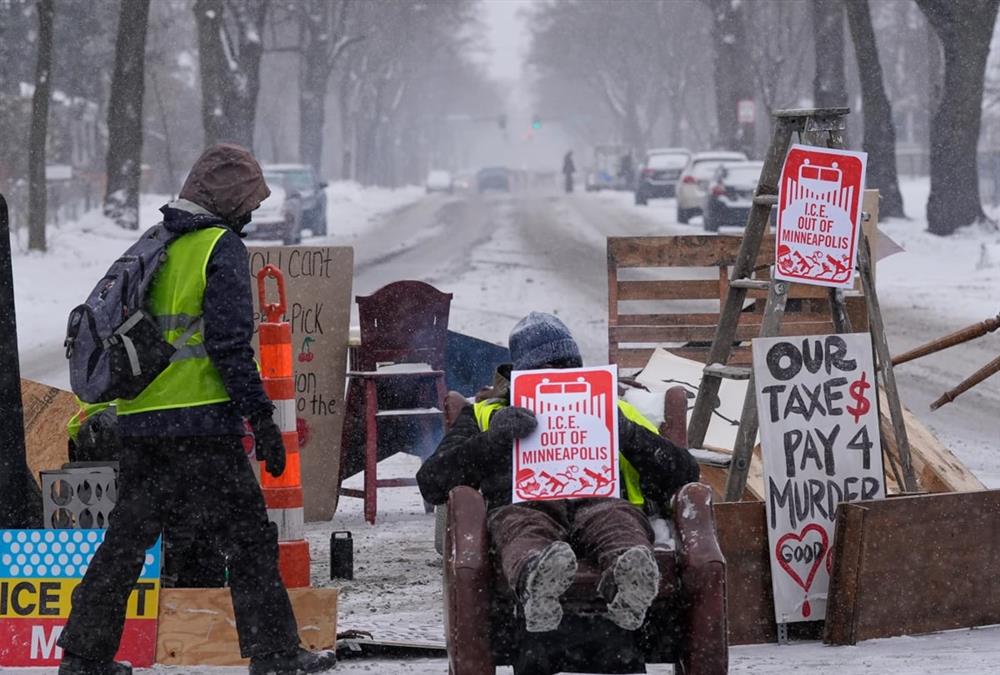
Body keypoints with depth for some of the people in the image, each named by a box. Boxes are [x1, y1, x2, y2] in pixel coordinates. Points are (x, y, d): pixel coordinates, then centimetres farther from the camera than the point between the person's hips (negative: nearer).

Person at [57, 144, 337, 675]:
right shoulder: (222, 248, -8)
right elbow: (230, 345, -15)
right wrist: (261, 418, -12)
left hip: (138, 422, 7)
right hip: (200, 422, -7)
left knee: (127, 537, 14)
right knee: (249, 537, -1)